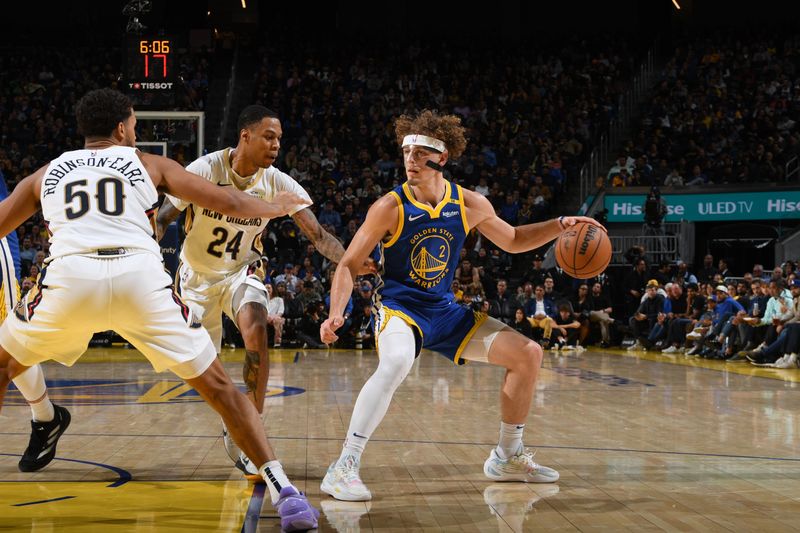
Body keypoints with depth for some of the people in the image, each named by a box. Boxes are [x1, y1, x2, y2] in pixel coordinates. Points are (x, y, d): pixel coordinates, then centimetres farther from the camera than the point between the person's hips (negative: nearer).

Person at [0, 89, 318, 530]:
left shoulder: (46, 174, 28)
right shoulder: (148, 164, 24)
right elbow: (227, 203, 21)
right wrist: (275, 208, 40)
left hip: (70, 277, 1)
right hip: (141, 277, 0)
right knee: (218, 388, 10)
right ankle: (282, 490, 2)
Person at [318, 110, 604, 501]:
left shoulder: (470, 204, -3)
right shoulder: (390, 208, -15)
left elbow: (512, 241, 15)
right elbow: (349, 265, -10)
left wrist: (559, 225, 2)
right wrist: (336, 313, -26)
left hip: (445, 311, 6)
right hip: (398, 307, -6)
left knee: (528, 353, 3)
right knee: (397, 362, -39)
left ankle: (507, 457, 18)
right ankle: (343, 469, -33)